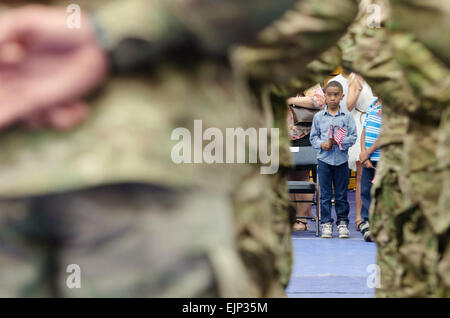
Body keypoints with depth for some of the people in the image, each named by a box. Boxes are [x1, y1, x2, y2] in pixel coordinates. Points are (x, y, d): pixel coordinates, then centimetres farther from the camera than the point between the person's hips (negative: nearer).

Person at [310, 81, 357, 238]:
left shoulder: (347, 117, 1)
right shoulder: (318, 117, 4)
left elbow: (353, 137, -3)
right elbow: (313, 137, 7)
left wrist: (337, 142, -16)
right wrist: (322, 144, -12)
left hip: (341, 159, -1)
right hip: (324, 159, 1)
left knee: (341, 194, 6)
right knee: (325, 194, 3)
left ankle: (342, 222, 15)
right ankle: (326, 223, 10)